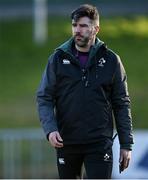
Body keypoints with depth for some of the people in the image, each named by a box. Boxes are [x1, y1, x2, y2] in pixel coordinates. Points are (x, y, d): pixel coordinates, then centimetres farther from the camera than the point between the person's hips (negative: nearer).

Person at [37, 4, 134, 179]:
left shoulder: (111, 60, 2)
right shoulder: (58, 58, 2)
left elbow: (122, 104, 5)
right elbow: (44, 98, 1)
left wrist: (126, 144, 1)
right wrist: (50, 129, -17)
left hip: (100, 143, -2)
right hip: (66, 142, 2)